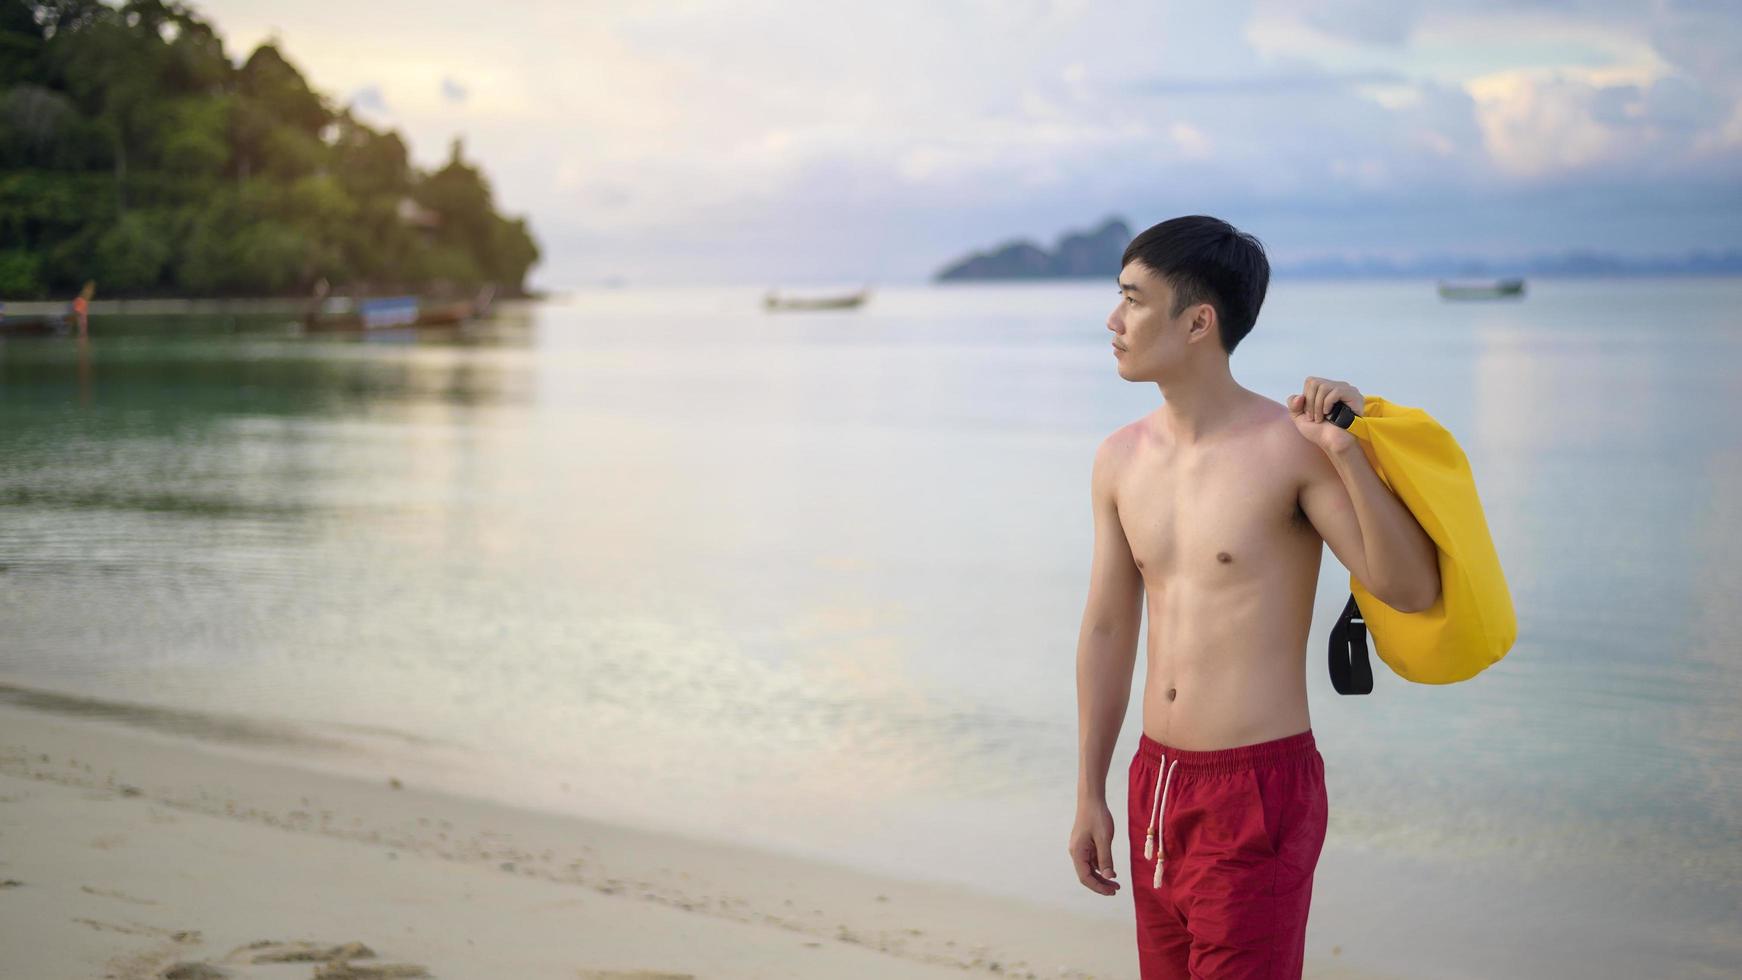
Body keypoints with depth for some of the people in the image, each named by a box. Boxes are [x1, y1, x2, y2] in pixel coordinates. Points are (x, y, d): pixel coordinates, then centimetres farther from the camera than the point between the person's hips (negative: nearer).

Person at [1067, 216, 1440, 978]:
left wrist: (1348, 453, -29)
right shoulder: (1121, 459, 7)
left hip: (1260, 790, -7)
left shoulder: (1289, 446, -13)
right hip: (1157, 783, 7)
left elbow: (1412, 589, -18)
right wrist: (1090, 795, 15)